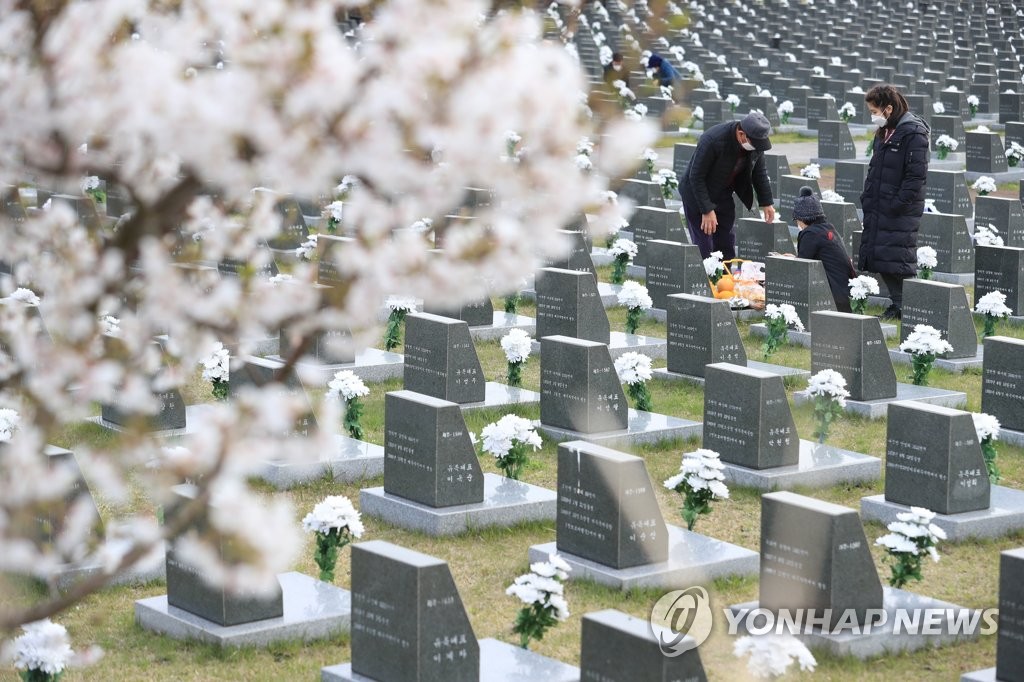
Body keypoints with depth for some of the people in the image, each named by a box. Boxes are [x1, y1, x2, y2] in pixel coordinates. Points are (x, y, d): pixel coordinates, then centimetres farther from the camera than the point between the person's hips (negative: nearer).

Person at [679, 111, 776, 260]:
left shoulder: (756, 142, -13)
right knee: (703, 249, -9)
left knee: (726, 248, 8)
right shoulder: (713, 140, -33)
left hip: (724, 196, 6)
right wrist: (707, 210, -26)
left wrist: (766, 203, 4)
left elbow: (759, 172, 6)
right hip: (697, 194, -6)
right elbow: (696, 177, -26)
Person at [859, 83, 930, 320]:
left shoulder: (914, 134, -14)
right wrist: (867, 198, 12)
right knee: (880, 259, 10)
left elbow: (916, 176, -18)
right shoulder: (884, 133, 14)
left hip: (901, 213, -9)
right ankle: (898, 304, 19)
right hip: (879, 210, 9)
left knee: (899, 261, -8)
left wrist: (896, 205, -20)